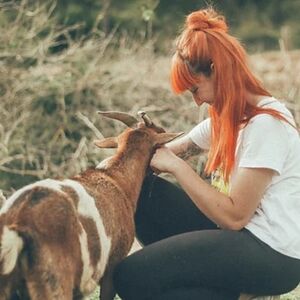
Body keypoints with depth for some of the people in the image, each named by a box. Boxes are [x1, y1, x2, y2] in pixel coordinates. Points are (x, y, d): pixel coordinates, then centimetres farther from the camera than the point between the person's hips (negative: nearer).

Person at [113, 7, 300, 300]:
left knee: (132, 276, -15)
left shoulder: (266, 124, -20)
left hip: (272, 254, -9)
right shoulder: (230, 115, 9)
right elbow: (175, 151, 10)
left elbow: (233, 215, -22)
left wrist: (176, 166, -17)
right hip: (242, 231, 9)